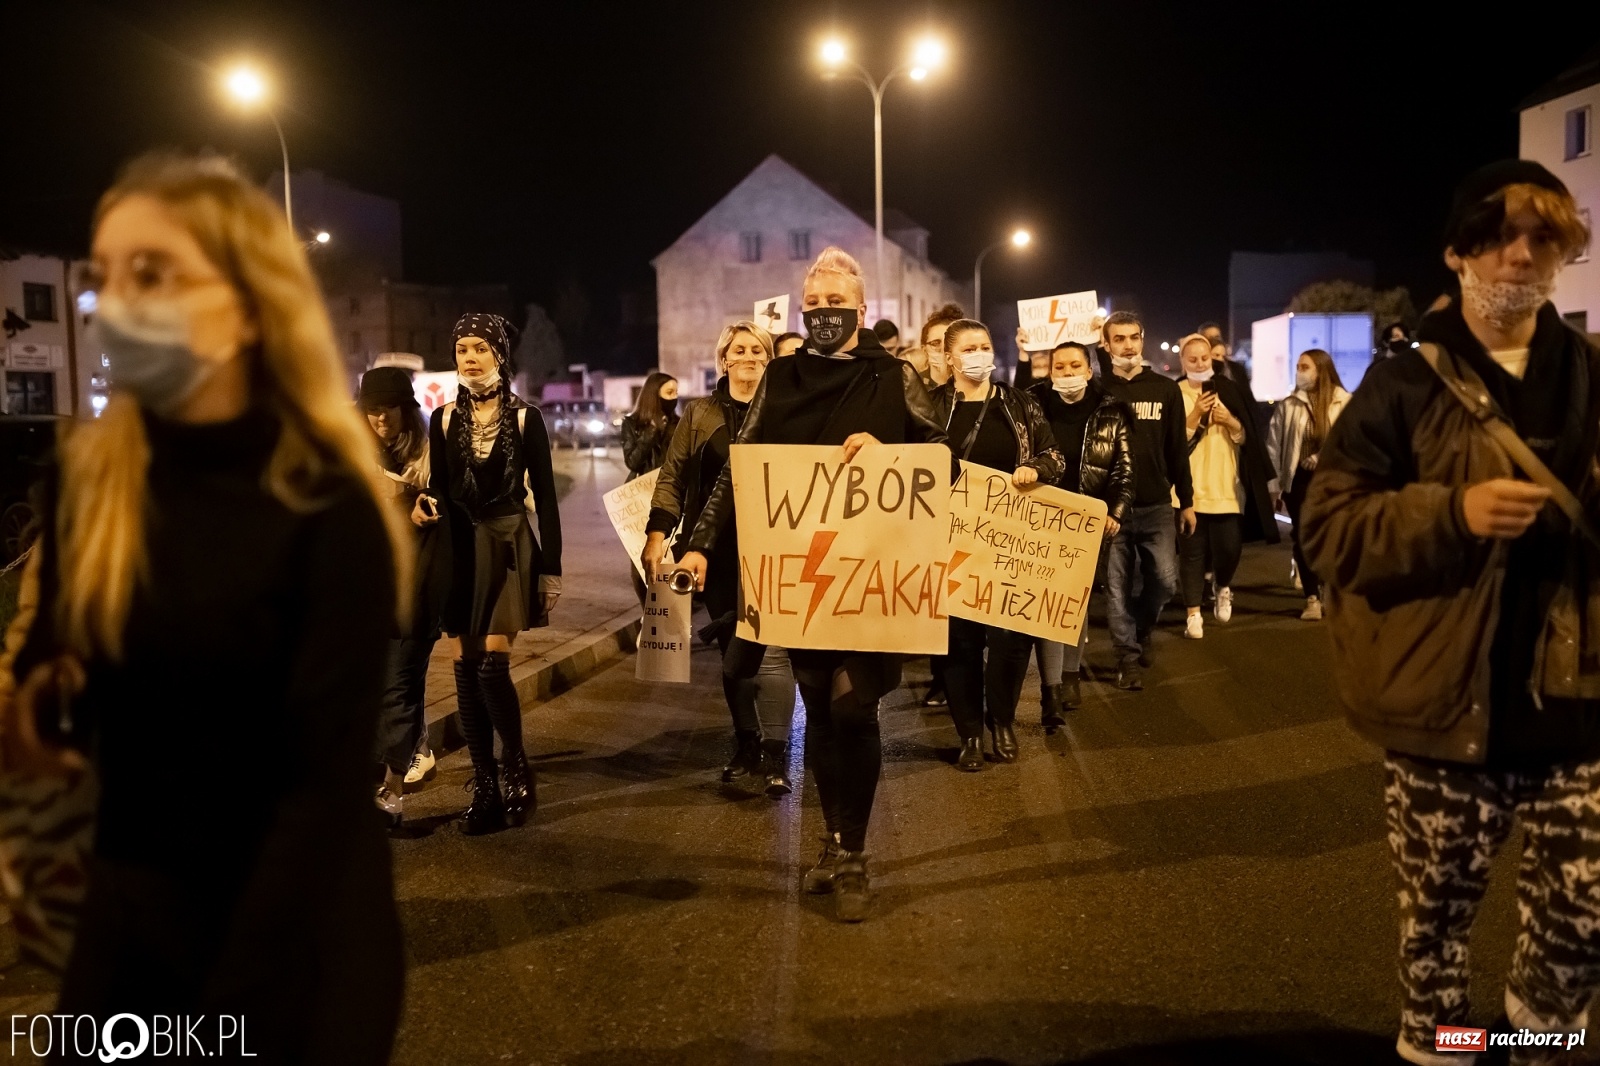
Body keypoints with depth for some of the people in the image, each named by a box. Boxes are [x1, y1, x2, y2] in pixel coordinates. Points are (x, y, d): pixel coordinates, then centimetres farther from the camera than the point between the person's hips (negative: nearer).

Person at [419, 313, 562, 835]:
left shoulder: (525, 418, -1)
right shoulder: (444, 419, 7)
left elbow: (545, 498, -1)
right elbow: (439, 489, 10)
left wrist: (551, 568, -4)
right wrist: (426, 504, -14)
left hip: (509, 547, -3)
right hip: (461, 550, 3)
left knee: (493, 666, -13)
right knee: (466, 672, 2)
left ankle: (517, 767, 9)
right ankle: (484, 787, 12)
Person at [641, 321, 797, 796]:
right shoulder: (699, 414, 9)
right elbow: (673, 476, 5)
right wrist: (657, 532, -6)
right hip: (716, 548, 3)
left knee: (770, 648, -10)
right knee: (731, 650, 10)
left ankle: (775, 755, -3)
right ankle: (746, 744, 24)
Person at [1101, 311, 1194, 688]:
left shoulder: (1166, 389, 5)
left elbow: (1177, 449, 7)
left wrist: (1187, 501, 6)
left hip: (1156, 505, 2)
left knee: (1165, 580, 1)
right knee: (1117, 586, 2)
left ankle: (1140, 628, 29)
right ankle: (1128, 656, 15)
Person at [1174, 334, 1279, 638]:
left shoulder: (1228, 390, 8)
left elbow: (1246, 438, 9)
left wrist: (1231, 422, -10)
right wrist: (1196, 414, -17)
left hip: (1226, 487, 2)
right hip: (1189, 489, -2)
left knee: (1229, 548, -1)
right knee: (1192, 552, -1)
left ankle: (1222, 587, 31)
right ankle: (1193, 614, 8)